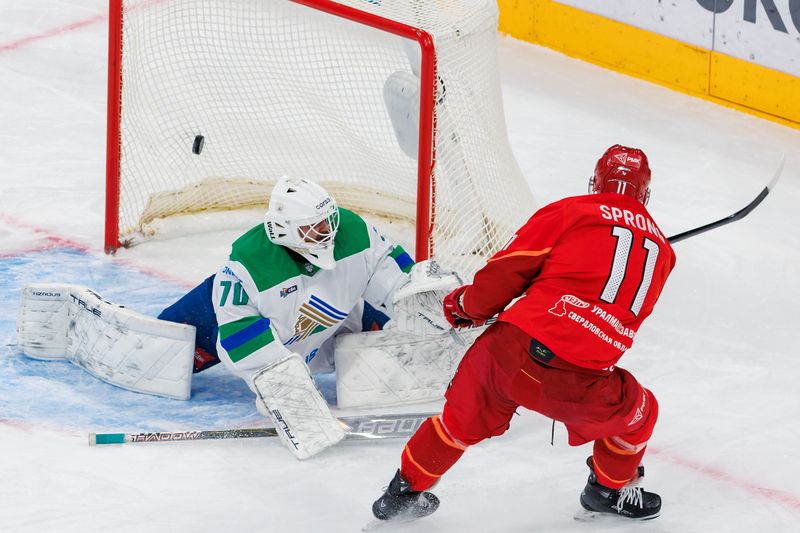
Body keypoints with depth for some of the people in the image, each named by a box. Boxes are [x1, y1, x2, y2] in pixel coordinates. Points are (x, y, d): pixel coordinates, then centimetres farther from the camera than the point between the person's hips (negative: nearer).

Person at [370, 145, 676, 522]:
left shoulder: (568, 212, 7)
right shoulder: (661, 250, 16)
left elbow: (505, 271, 4)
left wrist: (468, 307, 24)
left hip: (509, 349, 1)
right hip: (577, 383, -1)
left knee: (465, 419, 28)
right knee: (637, 413, 30)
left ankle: (403, 492, 40)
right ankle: (609, 489, 46)